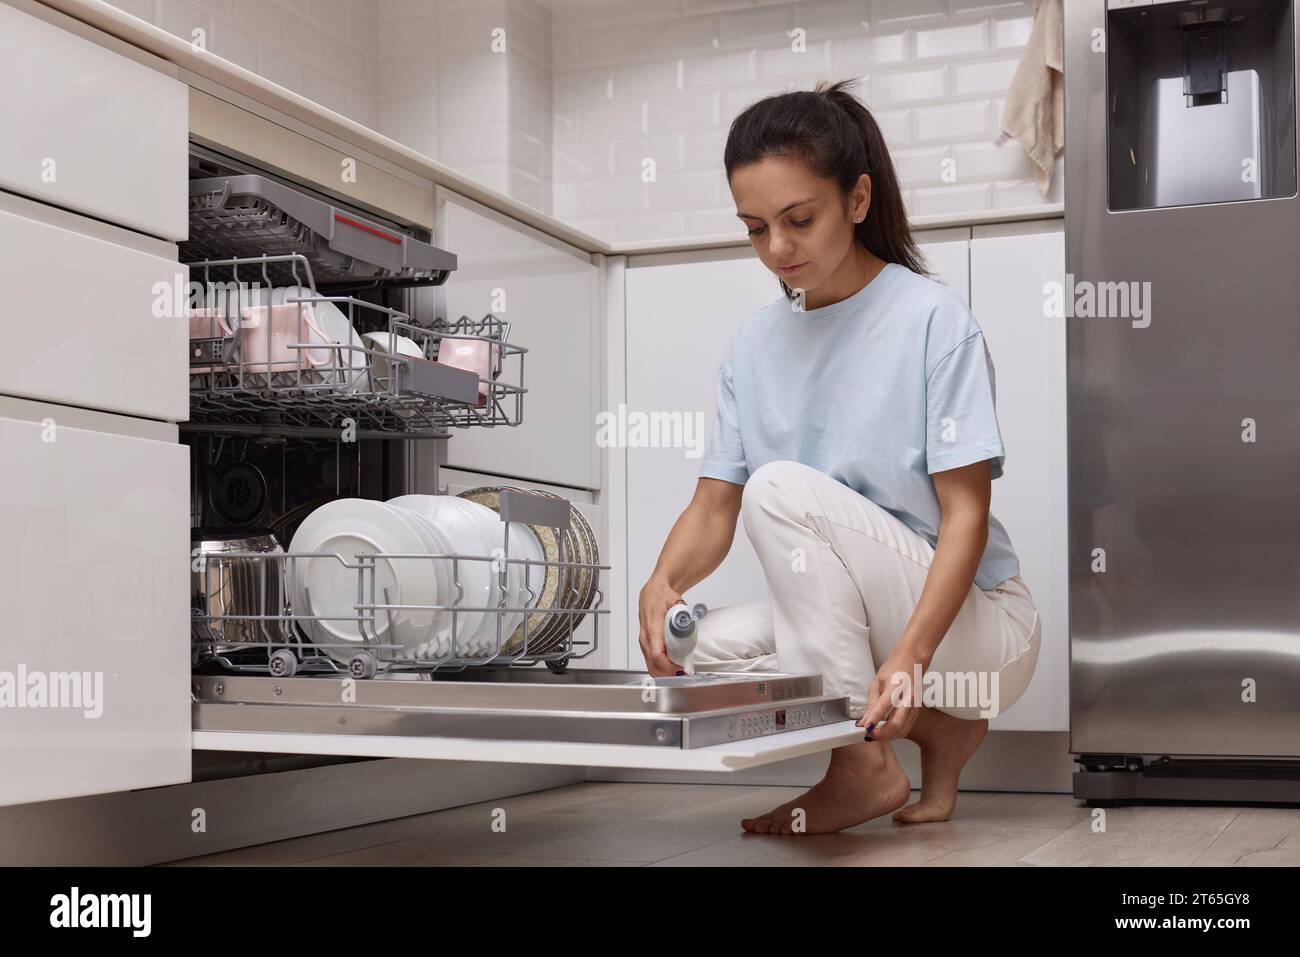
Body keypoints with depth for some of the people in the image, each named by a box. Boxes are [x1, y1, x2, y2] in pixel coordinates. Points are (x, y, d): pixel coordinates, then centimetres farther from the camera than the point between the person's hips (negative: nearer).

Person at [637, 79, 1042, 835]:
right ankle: (936, 728, 1)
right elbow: (714, 506, 0)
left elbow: (966, 513, -18)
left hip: (976, 626, -6)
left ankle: (866, 766, -17)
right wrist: (662, 583, -24)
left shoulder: (933, 319, -13)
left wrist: (912, 653, -33)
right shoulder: (756, 343, 4)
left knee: (781, 487, -25)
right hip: (847, 627, 6)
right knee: (699, 650, -18)